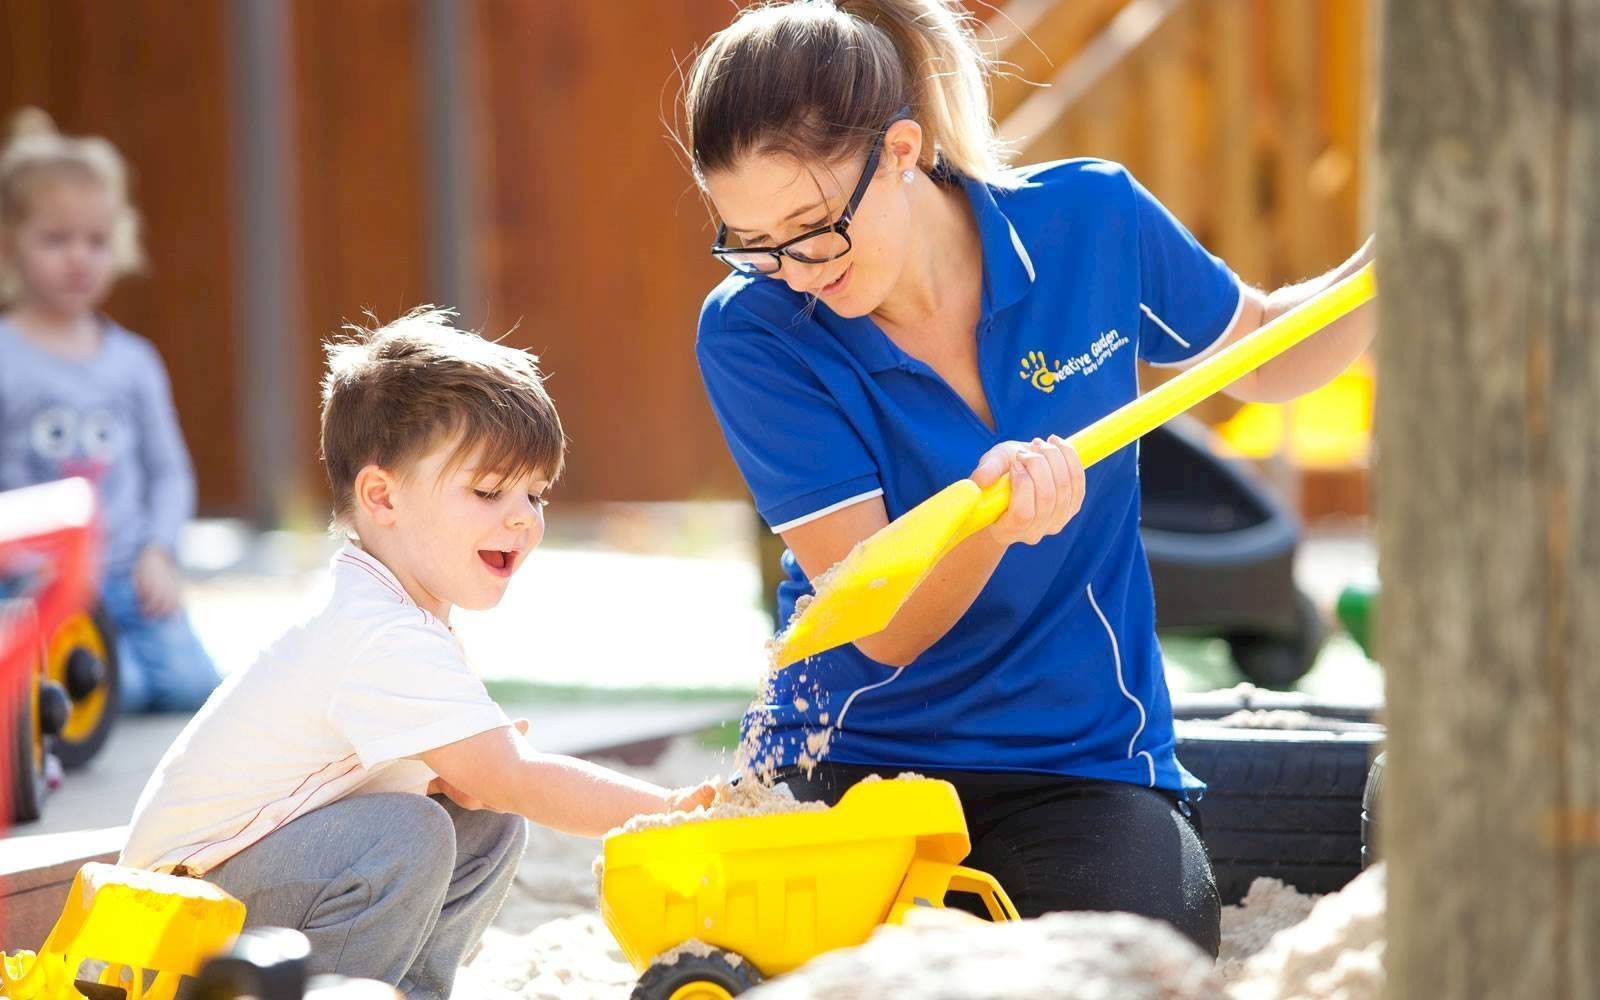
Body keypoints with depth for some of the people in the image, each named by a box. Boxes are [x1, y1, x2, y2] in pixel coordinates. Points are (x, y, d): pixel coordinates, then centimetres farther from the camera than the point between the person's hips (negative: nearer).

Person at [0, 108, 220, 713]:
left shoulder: (133, 361, 10)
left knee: (191, 682, -14)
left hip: (129, 580, 5)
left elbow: (169, 470, 14)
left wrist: (158, 553, -1)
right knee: (115, 689, -26)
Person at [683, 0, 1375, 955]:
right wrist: (991, 521, -37)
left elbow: (1265, 357, 15)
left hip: (1083, 760, 1)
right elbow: (886, 629, -17)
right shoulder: (753, 332, -12)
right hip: (850, 759, -1)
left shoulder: (1089, 222, -7)